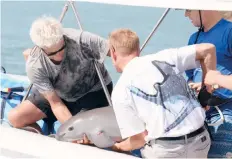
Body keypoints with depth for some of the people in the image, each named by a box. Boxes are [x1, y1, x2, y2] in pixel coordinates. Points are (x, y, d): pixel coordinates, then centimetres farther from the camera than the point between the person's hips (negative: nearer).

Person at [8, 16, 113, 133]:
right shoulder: (34, 66, -27)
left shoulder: (81, 40, -36)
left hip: (94, 90, -2)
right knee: (15, 118, -9)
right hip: (54, 93, 2)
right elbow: (56, 103, -23)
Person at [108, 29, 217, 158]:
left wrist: (117, 147, 16)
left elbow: (140, 138, -4)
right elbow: (208, 49, 7)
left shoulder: (121, 90, -3)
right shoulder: (162, 57, 5)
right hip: (200, 139, 5)